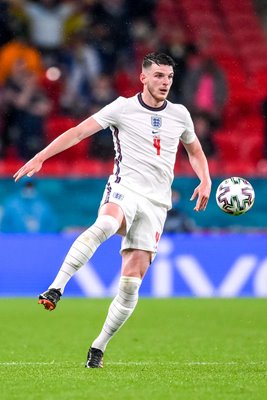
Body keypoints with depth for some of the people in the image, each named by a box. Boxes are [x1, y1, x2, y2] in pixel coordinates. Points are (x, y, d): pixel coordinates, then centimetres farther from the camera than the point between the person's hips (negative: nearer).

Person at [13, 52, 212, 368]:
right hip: (124, 188, -3)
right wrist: (41, 157, -16)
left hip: (156, 203, 3)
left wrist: (205, 180, 9)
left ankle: (99, 347, 7)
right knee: (105, 224, -40)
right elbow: (79, 131, -6)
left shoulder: (180, 115, 12)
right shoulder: (123, 108, 0)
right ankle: (56, 289, -43)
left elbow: (195, 151, 28)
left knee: (131, 281, -5)